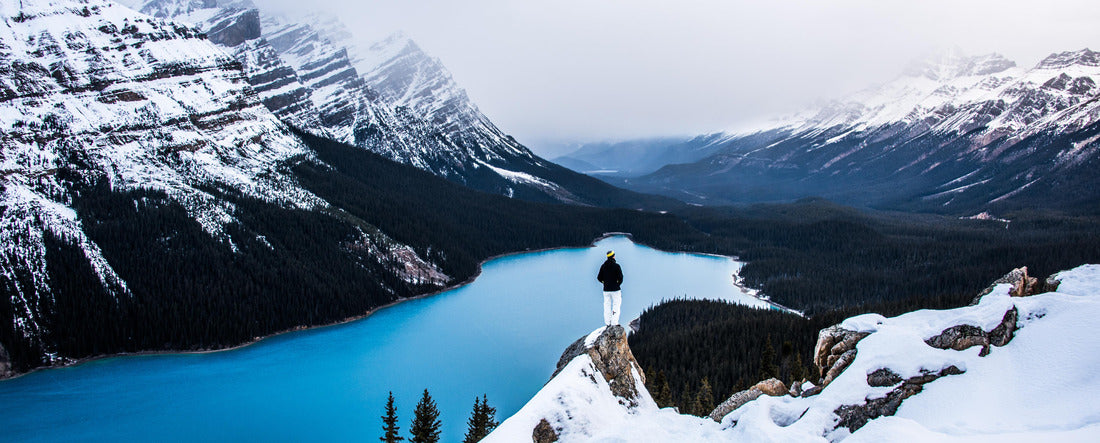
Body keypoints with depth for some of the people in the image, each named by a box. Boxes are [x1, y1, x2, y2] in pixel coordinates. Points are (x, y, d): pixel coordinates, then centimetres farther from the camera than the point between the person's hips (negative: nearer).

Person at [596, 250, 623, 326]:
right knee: (616, 305, 3)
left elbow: (599, 278, 4)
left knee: (607, 306, 11)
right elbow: (620, 277, -16)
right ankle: (614, 323, -2)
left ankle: (607, 323, 13)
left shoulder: (603, 266, 4)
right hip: (615, 289, -4)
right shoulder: (616, 266, -10)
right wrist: (618, 283, 1)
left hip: (606, 290, 4)